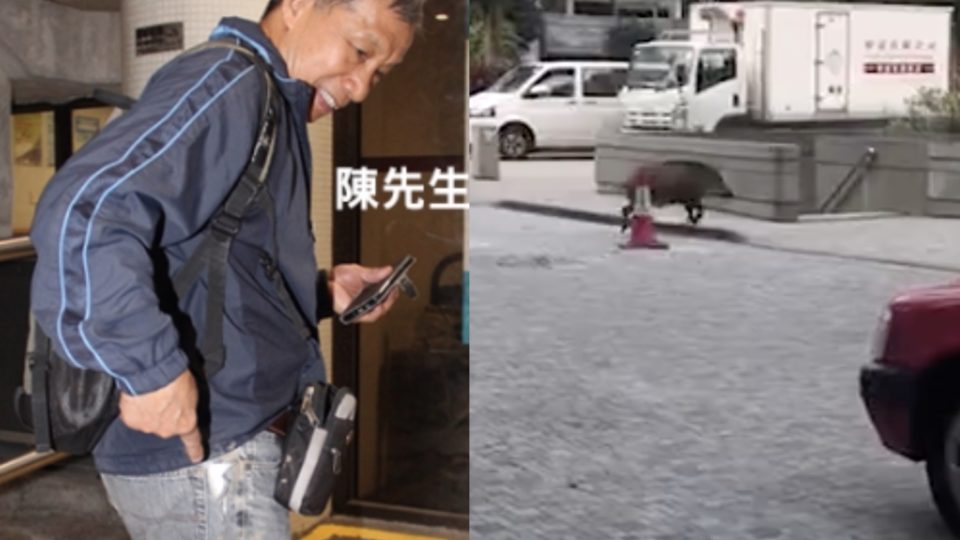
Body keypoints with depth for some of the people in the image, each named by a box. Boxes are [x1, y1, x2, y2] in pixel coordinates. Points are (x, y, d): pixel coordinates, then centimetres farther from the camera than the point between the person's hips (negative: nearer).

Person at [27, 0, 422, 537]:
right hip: (197, 455, -10)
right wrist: (151, 367, -30)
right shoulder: (228, 84, -17)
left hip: (226, 444, 10)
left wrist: (324, 293, 8)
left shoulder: (273, 109, 15)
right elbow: (84, 212, -32)